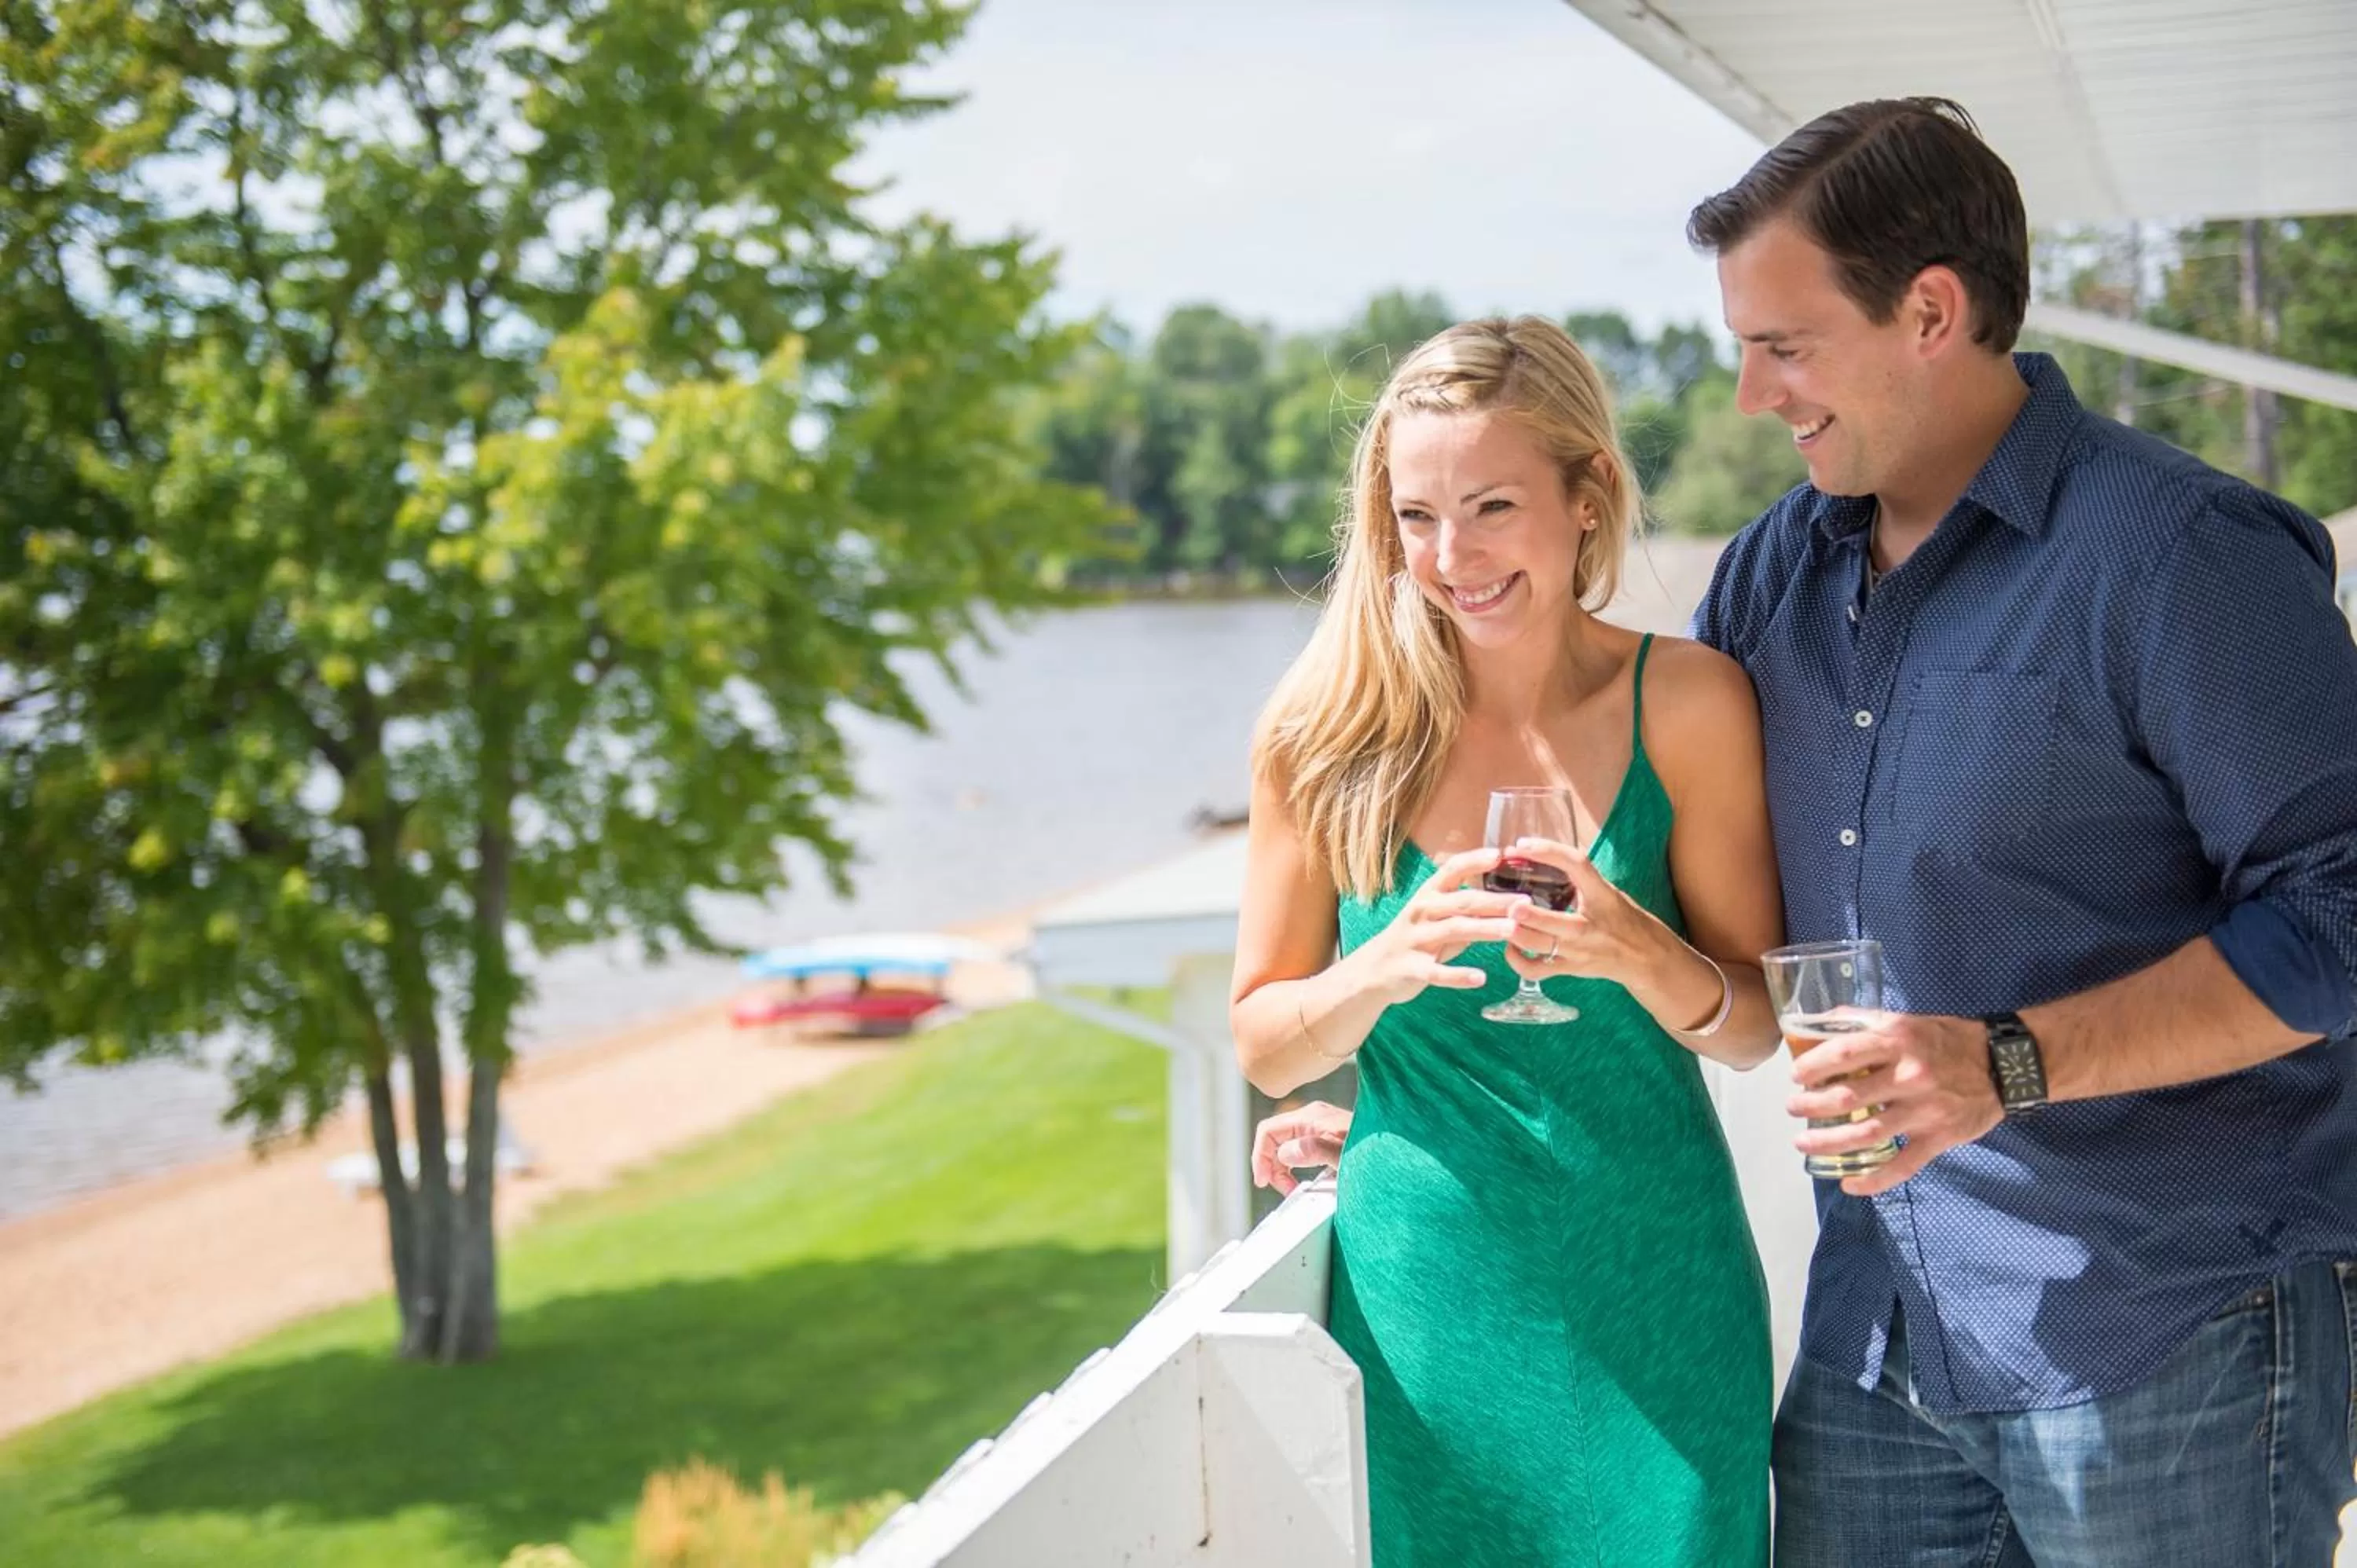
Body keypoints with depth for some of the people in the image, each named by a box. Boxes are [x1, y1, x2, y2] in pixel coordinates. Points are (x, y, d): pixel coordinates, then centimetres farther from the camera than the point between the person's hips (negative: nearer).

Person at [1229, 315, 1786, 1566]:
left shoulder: (1686, 702, -6)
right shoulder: (1327, 730, -4)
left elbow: (1756, 1026, 0)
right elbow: (1263, 1047, 2)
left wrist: (1640, 954, -21)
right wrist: (1388, 968, -19)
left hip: (1649, 1308, 0)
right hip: (1419, 1306, 0)